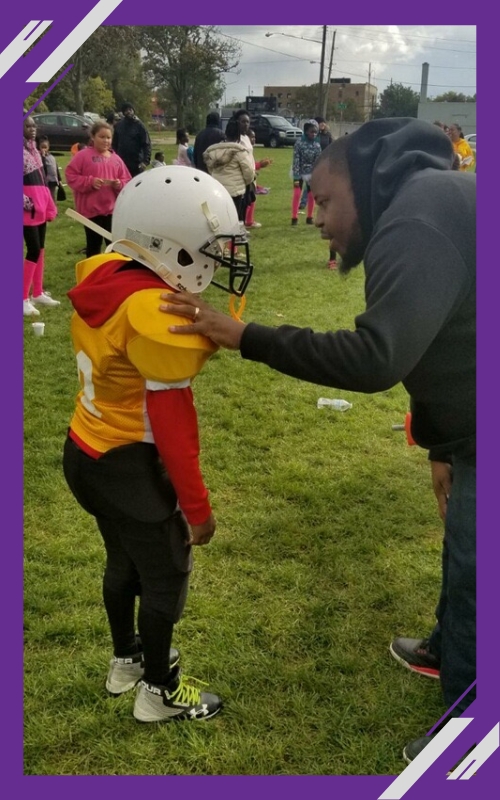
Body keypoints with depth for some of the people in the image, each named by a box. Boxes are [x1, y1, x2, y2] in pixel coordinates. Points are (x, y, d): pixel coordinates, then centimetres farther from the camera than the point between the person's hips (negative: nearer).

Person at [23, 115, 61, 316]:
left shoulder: (33, 149, 16)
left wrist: (49, 204, 16)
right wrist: (26, 202, -23)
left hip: (41, 205, 9)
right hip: (29, 208, -9)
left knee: (40, 249, 12)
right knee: (34, 250, -12)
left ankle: (38, 293, 21)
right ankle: (24, 298, -8)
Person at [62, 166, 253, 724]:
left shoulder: (104, 277, -4)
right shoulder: (158, 315, -29)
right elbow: (172, 425, -23)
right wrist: (197, 507, -14)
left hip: (86, 451, 8)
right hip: (128, 467, -8)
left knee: (124, 560, 27)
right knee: (166, 576, 13)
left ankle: (126, 659, 49)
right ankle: (159, 692, 34)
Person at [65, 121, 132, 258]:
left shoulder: (115, 158, 7)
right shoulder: (83, 155, -5)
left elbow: (126, 180, 11)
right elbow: (71, 176, -8)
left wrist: (119, 184, -12)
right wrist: (90, 182, -19)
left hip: (112, 208, 4)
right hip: (91, 209, -4)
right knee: (94, 244, 7)